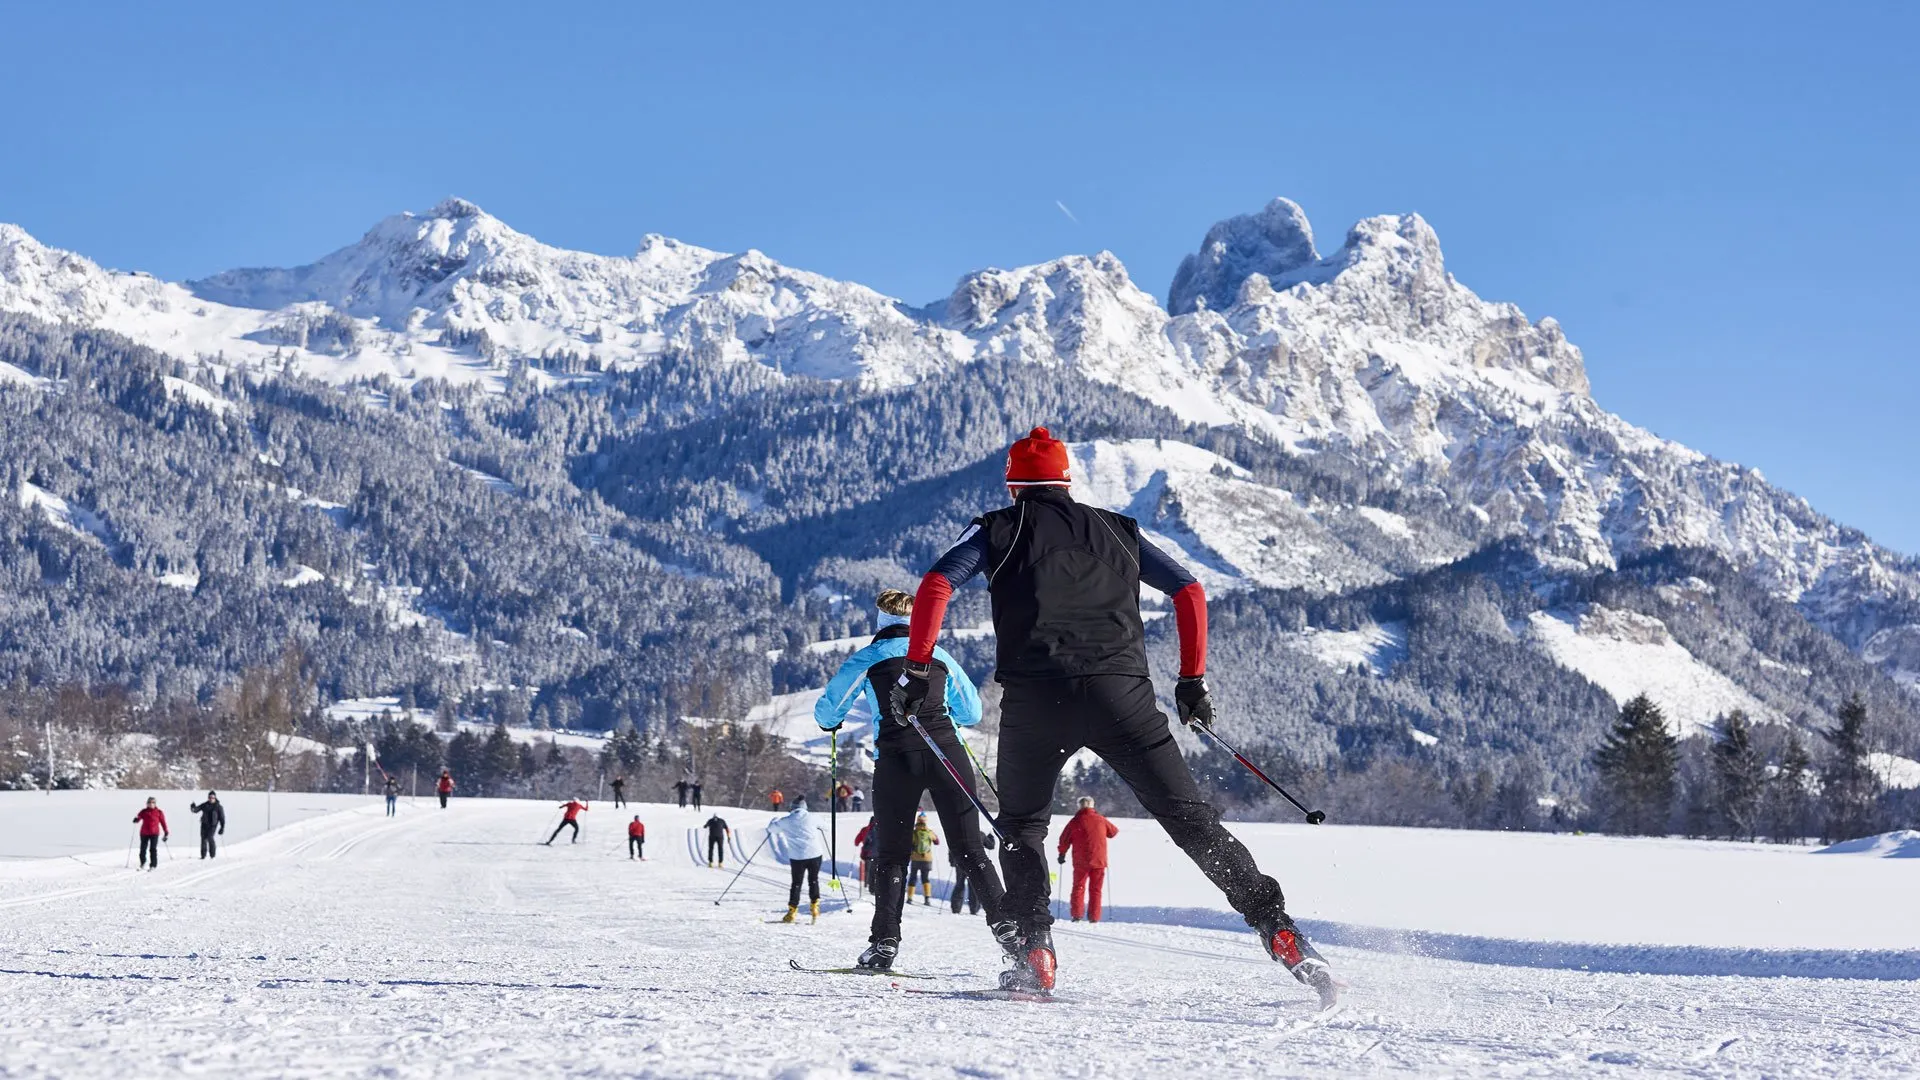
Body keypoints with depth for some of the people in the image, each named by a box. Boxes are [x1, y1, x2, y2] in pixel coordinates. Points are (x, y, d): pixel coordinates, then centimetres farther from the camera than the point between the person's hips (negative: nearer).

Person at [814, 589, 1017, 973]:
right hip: (946, 752, 1)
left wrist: (832, 722, 32)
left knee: (891, 854, 7)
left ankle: (885, 941, -4)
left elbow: (826, 714, 9)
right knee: (970, 849, 4)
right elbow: (972, 712, 23)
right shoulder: (940, 656, 15)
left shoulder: (867, 659, 9)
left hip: (896, 759, -1)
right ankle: (1006, 925, -8)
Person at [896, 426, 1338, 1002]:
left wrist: (917, 669, 1)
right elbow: (1190, 592, 19)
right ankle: (1274, 925, -6)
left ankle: (1034, 954, 4)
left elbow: (937, 584, 0)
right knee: (1189, 817, 4)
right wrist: (1193, 680, 22)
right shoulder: (1116, 528, 23)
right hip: (1122, 692, 1)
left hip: (1034, 697, -1)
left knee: (1021, 826, 19)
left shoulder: (998, 530, 16)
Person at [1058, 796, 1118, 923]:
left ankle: (1077, 914, -2)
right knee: (1095, 889, 9)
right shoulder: (1101, 820, 2)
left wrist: (1062, 854, 16)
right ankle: (1094, 917, 5)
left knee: (1078, 887, 8)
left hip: (1081, 861, -1)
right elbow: (1114, 831, 19)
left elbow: (1064, 839, 2)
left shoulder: (1075, 821, -3)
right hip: (1099, 860, 1)